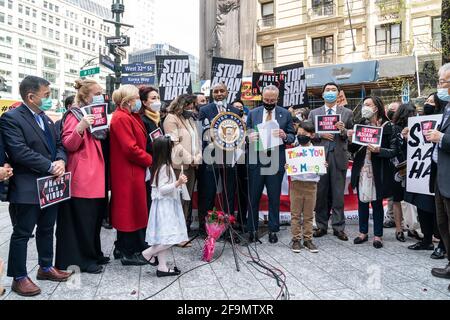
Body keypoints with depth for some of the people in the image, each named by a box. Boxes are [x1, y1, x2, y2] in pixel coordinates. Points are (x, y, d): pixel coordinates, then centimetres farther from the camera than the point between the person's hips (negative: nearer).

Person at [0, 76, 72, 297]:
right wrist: (51, 166, -20)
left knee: (47, 229, 18)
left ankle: (46, 267, 34)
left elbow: (58, 144, 13)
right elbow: (20, 152, -22)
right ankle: (19, 278, 19)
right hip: (27, 188, -8)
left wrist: (61, 161, -8)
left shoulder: (45, 119, 14)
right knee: (22, 233, 5)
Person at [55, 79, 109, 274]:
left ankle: (95, 254, 25)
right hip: (82, 176, -9)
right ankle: (85, 260, 8)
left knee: (96, 216, 14)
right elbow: (68, 145, -15)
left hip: (96, 174, 9)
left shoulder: (95, 113, 19)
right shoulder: (74, 115, -7)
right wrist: (80, 128, -29)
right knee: (83, 219, -2)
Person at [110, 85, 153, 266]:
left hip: (133, 171, 10)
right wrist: (151, 160, -11)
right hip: (128, 173, -10)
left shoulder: (130, 117, 16)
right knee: (130, 210, -1)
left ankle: (122, 248, 30)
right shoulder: (121, 118, -16)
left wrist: (148, 158, 2)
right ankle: (129, 253, 11)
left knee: (128, 209, 17)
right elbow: (131, 149, -23)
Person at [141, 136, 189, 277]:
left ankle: (162, 267, 15)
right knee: (169, 238, -9)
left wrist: (178, 183, 25)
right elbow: (162, 189, -21)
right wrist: (178, 183, -27)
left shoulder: (163, 166, 12)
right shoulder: (164, 167, -18)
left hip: (167, 206, 10)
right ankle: (148, 253, 7)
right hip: (164, 206, -10)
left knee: (164, 239, 10)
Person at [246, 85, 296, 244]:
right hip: (256, 161, 1)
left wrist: (284, 136, -16)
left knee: (274, 198, 8)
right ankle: (252, 229, 19)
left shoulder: (285, 114, 5)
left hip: (276, 162, 0)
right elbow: (246, 134, 8)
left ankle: (273, 230, 21)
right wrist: (249, 137, -15)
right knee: (254, 197, 7)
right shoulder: (253, 113, 7)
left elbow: (292, 136, 5)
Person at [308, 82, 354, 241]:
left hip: (339, 157, -1)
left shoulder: (347, 113, 9)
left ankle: (338, 227, 14)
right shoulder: (314, 113, 11)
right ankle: (321, 226, 18)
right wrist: (320, 135, -10)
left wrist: (343, 131, -14)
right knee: (321, 193, 6)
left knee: (338, 195, 4)